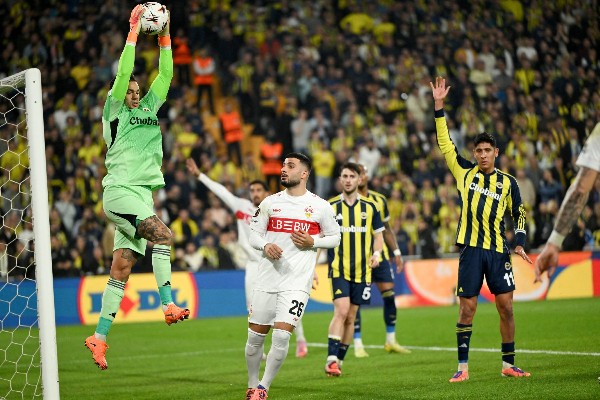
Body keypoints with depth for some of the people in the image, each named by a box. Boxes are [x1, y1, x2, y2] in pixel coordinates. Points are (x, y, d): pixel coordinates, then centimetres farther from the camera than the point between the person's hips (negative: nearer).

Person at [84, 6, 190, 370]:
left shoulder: (148, 109, 19)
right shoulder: (115, 111, 2)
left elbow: (165, 76, 19)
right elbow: (123, 74, -9)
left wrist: (164, 37, 12)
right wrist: (134, 31, -9)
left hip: (142, 195, 6)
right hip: (121, 191, -6)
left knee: (122, 268, 2)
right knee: (163, 234, -25)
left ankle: (100, 337, 2)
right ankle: (169, 305, -27)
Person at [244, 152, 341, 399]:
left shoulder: (320, 206, 2)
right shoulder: (270, 202, 8)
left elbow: (335, 238, 11)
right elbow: (254, 235, 11)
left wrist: (312, 242, -8)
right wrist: (265, 246, -11)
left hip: (297, 281, -3)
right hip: (266, 279, 3)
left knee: (281, 336, -15)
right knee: (255, 337, 5)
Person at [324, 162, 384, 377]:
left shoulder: (370, 207, 5)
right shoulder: (330, 207, 1)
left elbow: (378, 235, 12)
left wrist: (377, 253, -9)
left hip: (362, 271, 3)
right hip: (338, 269, -3)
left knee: (350, 318, 7)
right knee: (341, 311, -19)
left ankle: (339, 361, 17)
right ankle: (331, 359, -20)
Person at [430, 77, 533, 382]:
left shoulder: (508, 182, 7)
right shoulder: (465, 173, 6)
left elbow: (519, 214, 15)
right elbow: (445, 142, 2)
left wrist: (519, 243, 1)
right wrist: (439, 106, -3)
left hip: (498, 251, 1)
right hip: (471, 249, -1)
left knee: (506, 307, 0)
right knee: (467, 308, -1)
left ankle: (508, 364, 11)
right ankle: (462, 367, 4)